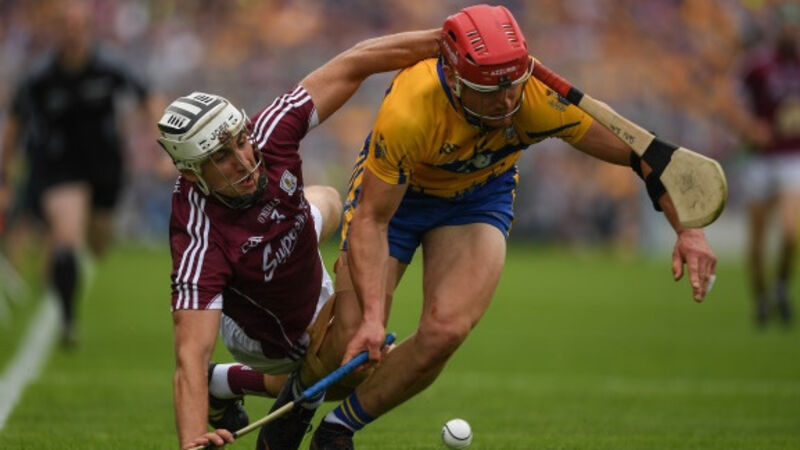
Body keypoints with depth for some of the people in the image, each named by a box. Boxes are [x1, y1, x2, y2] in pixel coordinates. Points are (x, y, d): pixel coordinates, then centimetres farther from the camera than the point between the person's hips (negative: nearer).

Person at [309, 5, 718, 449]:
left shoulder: (543, 98, -34)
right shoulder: (408, 112, -39)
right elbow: (371, 220, -31)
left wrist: (689, 231, -31)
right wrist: (372, 316, -41)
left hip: (481, 194, 2)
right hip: (393, 189, -2)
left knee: (444, 331, -21)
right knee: (352, 338, -11)